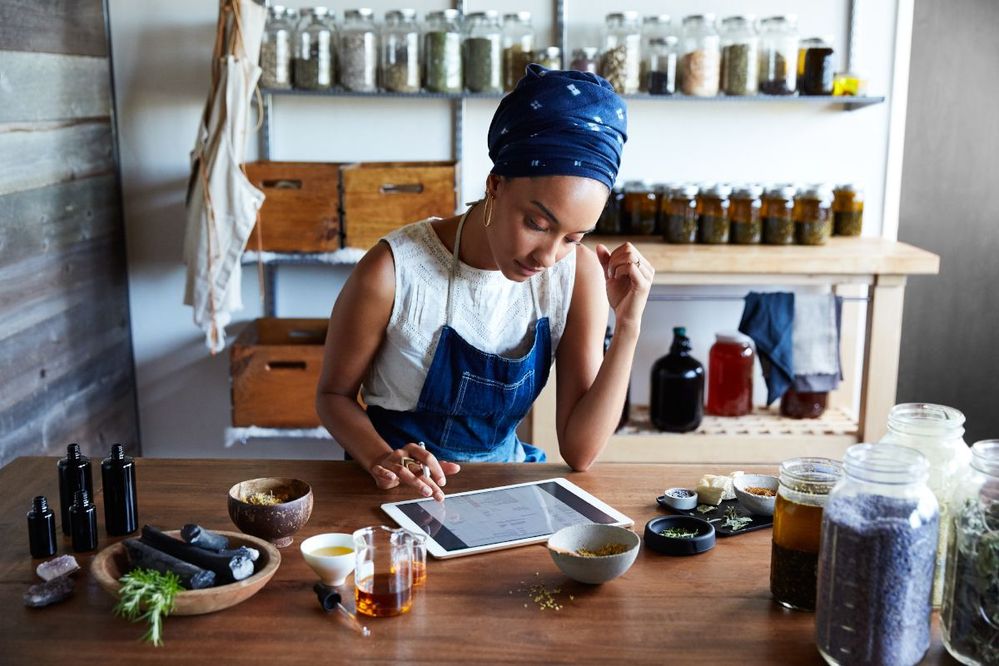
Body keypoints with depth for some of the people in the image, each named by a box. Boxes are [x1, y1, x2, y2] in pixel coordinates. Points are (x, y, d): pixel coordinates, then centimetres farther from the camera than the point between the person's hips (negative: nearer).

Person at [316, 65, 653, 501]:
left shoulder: (579, 273, -10)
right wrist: (381, 458, -23)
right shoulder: (393, 272, -20)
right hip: (403, 487, -2)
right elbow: (334, 394, -3)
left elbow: (580, 451, -11)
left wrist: (627, 327, -20)